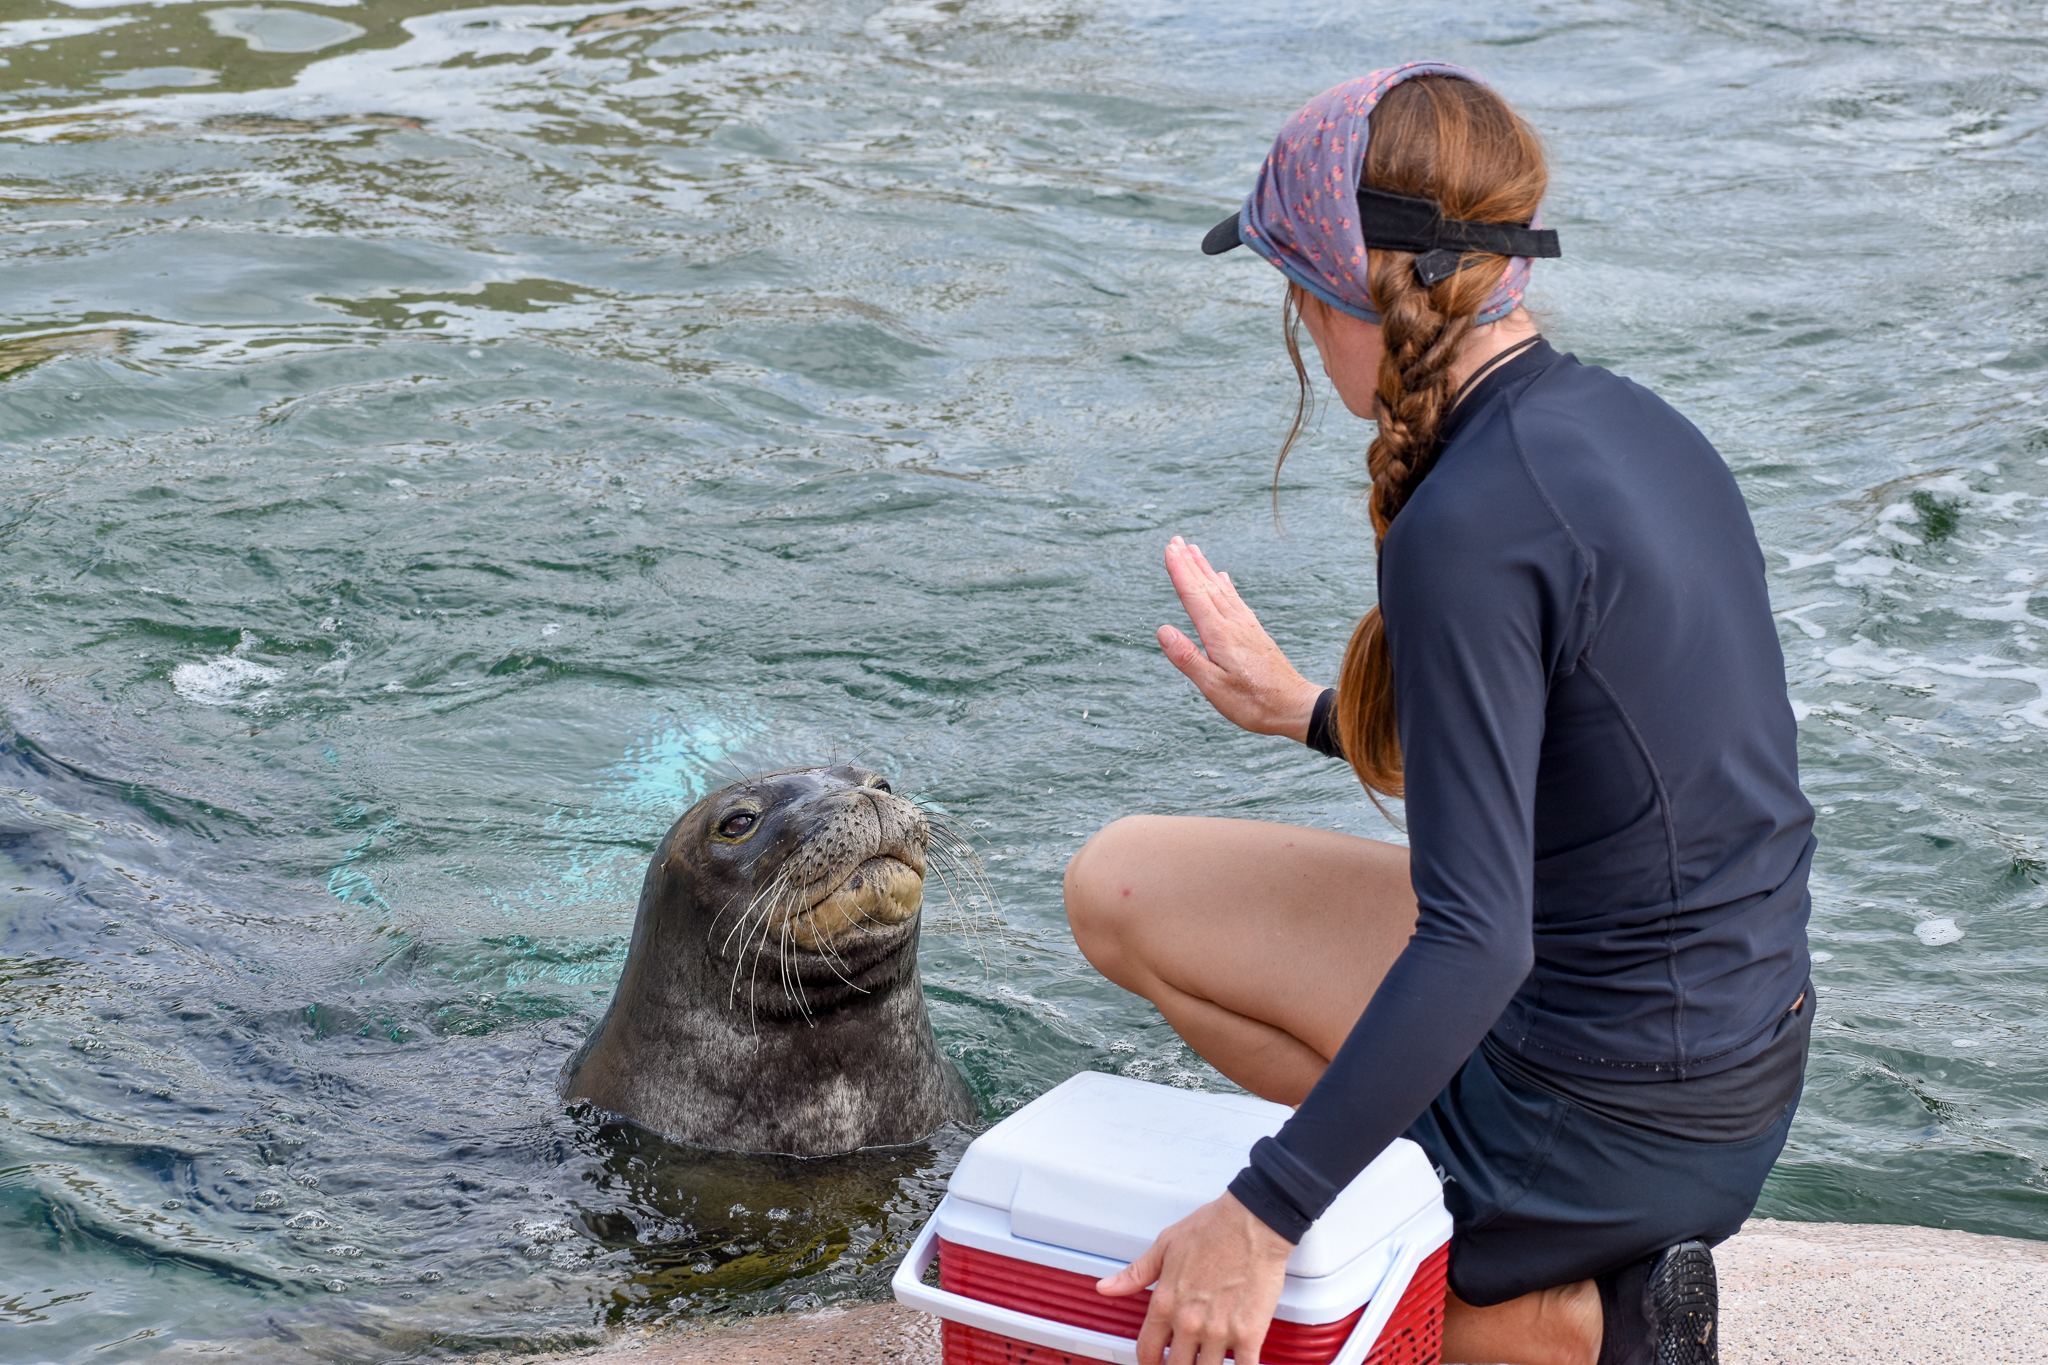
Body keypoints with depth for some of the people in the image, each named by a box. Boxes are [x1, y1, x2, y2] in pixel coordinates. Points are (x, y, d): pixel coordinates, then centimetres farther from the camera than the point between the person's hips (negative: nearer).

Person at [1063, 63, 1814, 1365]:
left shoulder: (1469, 525, -24)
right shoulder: (1628, 422, 3)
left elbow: (1477, 942, -29)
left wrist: (1264, 1216, -26)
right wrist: (1311, 710, 27)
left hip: (1606, 1111, -9)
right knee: (1123, 882, 15)